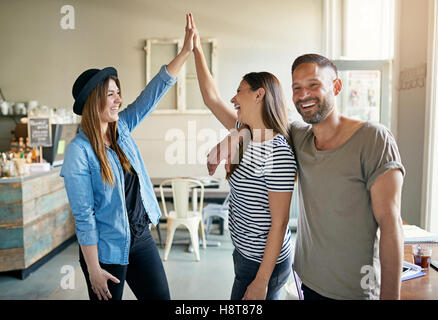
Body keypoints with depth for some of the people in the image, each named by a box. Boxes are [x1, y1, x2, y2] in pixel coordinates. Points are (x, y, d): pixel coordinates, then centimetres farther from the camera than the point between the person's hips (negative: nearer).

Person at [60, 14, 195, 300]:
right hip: (106, 250, -6)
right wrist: (93, 269, -15)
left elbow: (153, 93, -2)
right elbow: (83, 215, -18)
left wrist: (186, 52, -6)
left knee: (161, 297, 15)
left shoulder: (121, 129, 0)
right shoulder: (79, 151, -19)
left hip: (141, 237, 6)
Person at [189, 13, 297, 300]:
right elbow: (212, 98, 8)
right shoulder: (248, 136, 2)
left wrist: (261, 282, -18)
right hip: (246, 255, 8)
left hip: (265, 263, -8)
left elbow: (279, 222, -22)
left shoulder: (277, 152, -23)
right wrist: (197, 50, 10)